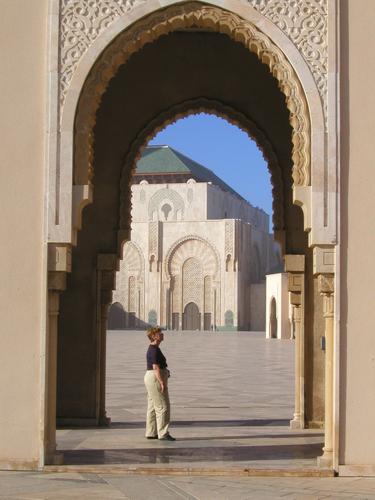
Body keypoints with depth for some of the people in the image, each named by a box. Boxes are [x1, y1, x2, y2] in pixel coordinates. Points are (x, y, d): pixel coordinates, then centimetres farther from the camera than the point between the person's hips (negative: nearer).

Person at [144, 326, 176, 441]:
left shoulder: (153, 348, 15)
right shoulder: (154, 350, -17)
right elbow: (156, 368, -22)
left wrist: (162, 381, 20)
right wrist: (162, 383, -24)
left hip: (151, 378, 11)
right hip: (156, 379, -11)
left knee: (153, 407, 12)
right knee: (163, 407, -8)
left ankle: (151, 433, 16)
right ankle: (163, 433, -7)